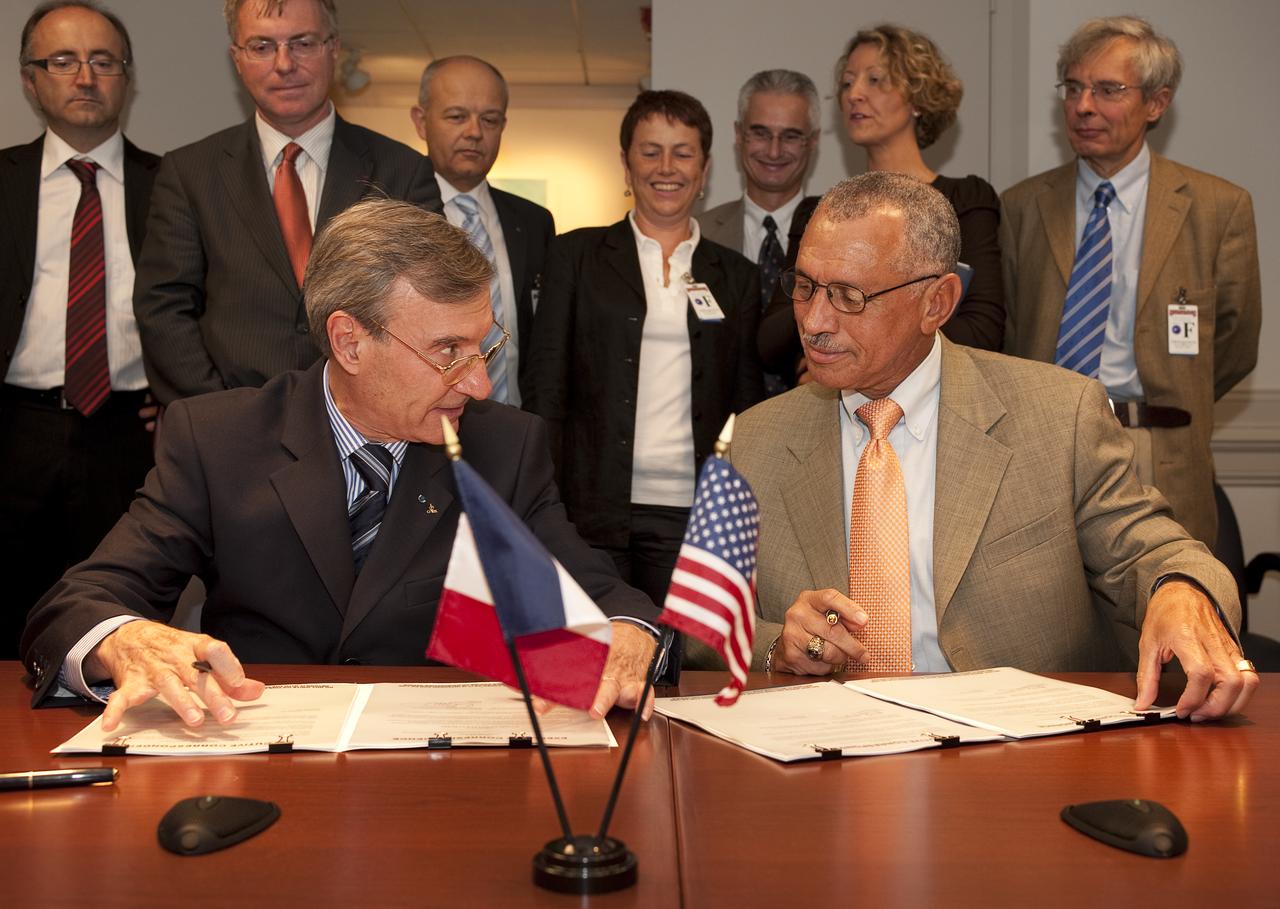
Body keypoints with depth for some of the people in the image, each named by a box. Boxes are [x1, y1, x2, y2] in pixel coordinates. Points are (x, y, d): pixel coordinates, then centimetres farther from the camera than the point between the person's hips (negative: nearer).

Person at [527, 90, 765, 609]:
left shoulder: (735, 276, 13)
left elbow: (746, 405, 13)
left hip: (693, 513, 2)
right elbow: (547, 383, 4)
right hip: (595, 508, -1)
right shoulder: (577, 255, 8)